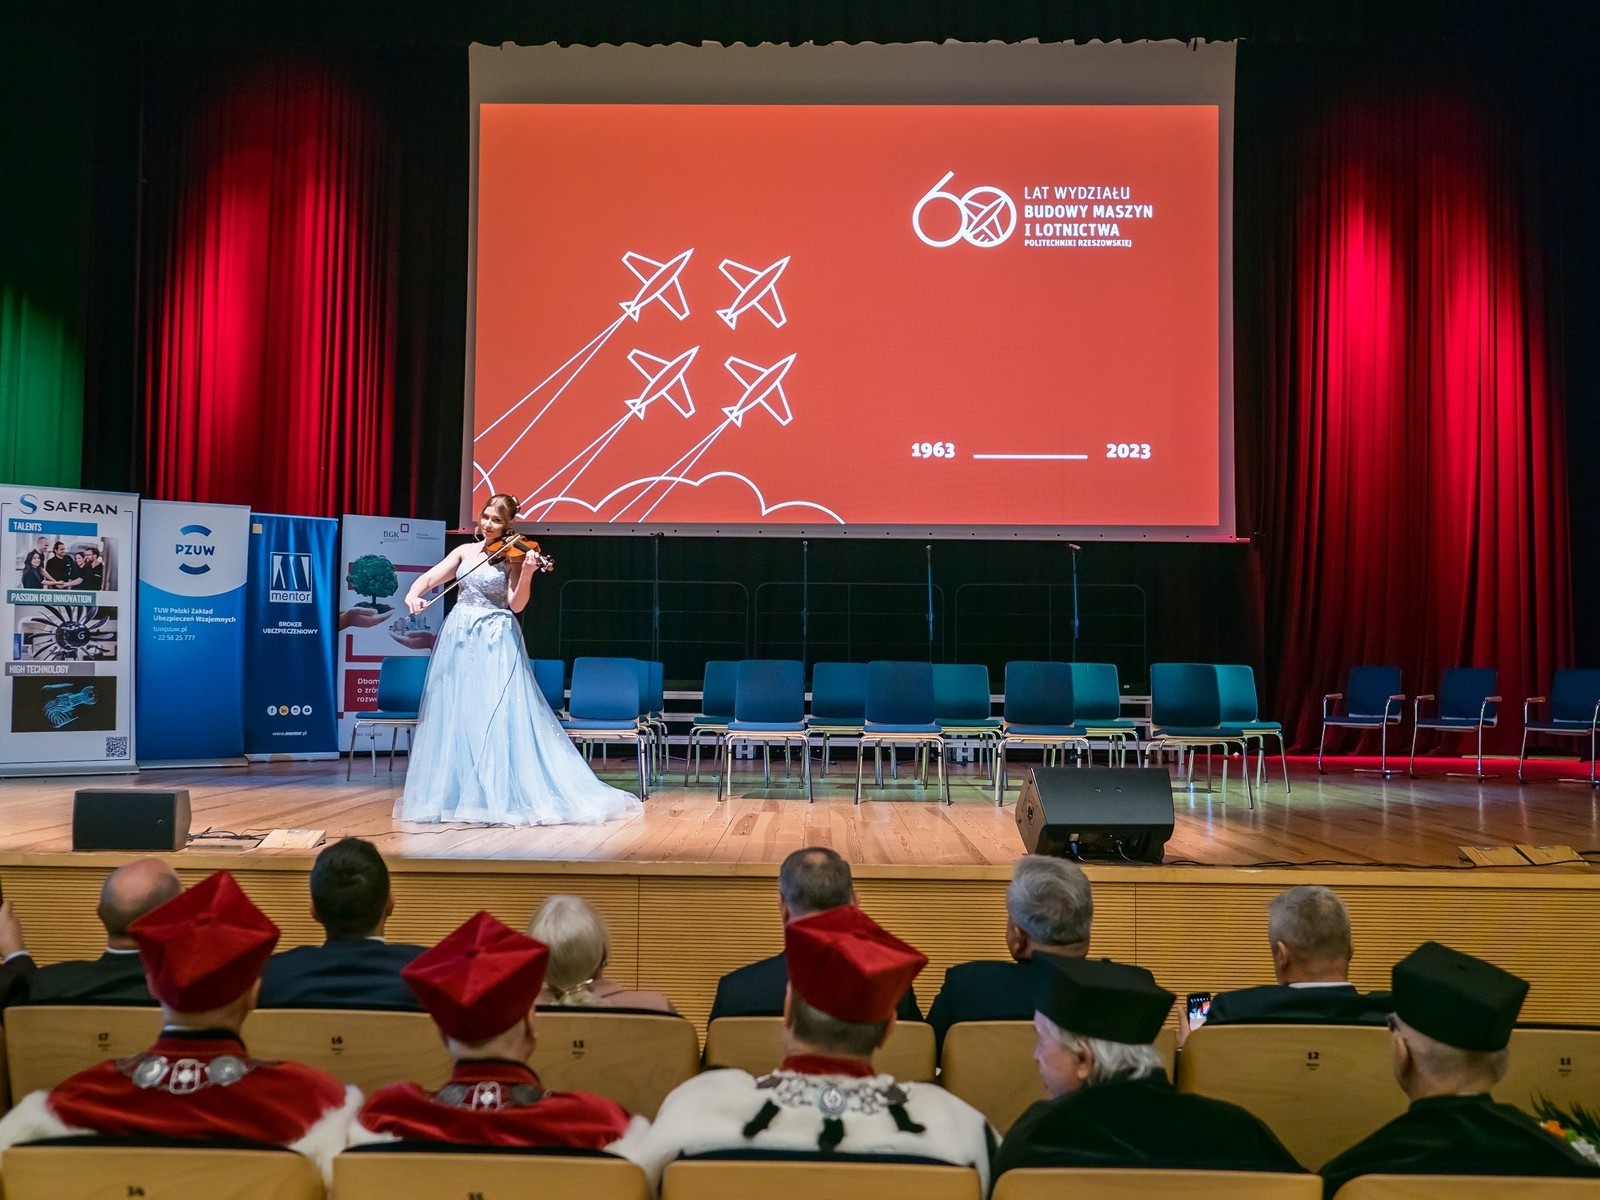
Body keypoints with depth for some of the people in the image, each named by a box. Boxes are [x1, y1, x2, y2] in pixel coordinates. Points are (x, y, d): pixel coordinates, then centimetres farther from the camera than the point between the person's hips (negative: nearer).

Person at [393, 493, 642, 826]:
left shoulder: (512, 557, -4)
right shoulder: (465, 551, 10)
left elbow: (516, 605, -14)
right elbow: (430, 577, 5)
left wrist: (526, 575, -31)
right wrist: (413, 593, -15)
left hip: (496, 644, -5)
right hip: (458, 639, 5)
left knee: (498, 718, -9)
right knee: (453, 718, 7)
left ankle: (502, 797, -5)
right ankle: (450, 792, 16)